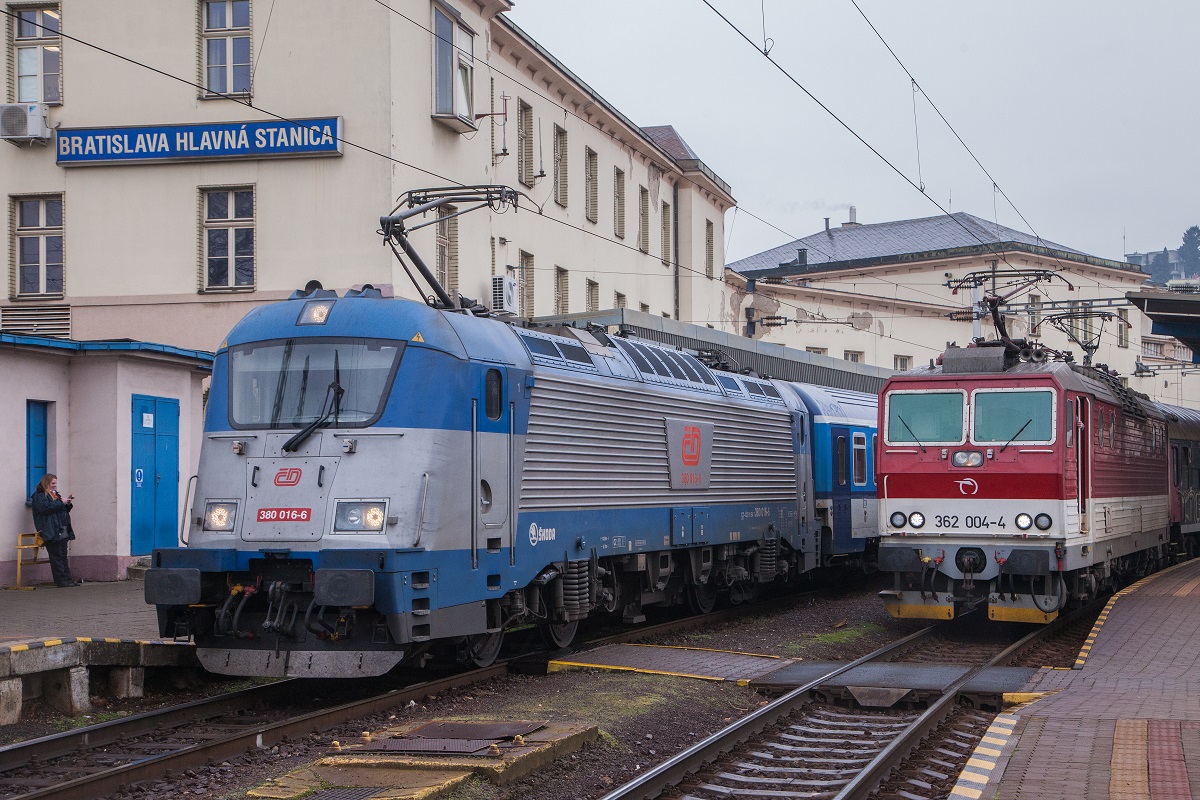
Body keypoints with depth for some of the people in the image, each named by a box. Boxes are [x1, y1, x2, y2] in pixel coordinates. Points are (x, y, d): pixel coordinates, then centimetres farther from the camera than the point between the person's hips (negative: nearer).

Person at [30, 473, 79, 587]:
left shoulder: (55, 494, 23)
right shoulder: (39, 495, -2)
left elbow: (63, 510, 27)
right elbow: (45, 507, -19)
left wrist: (68, 503, 7)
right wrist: (61, 502, -16)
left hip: (62, 531, 8)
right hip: (51, 532, -8)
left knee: (63, 556, 6)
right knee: (56, 556, -8)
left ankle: (67, 578, 5)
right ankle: (61, 579, -8)